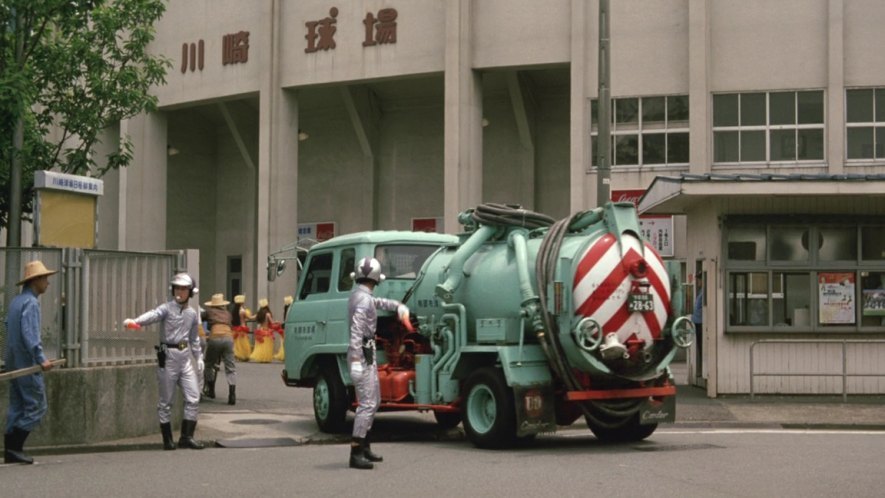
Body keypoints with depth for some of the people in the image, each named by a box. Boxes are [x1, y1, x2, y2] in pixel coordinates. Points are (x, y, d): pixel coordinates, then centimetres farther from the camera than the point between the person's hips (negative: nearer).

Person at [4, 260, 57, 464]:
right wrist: (41, 359, -25)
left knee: (16, 407, 10)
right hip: (27, 363, -9)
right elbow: (29, 334, -23)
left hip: (14, 362, 9)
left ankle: (11, 451, 9)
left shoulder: (16, 301, 15)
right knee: (36, 406, -5)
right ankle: (14, 447, -8)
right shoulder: (30, 303, -14)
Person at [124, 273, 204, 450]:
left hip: (185, 356, 5)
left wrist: (199, 359, 20)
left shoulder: (192, 314, 11)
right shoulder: (167, 308, -6)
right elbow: (152, 315, -27)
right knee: (166, 401, 2)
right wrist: (135, 321, -46)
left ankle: (186, 436, 6)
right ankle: (167, 439, 9)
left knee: (193, 398, -1)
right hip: (168, 356, -5)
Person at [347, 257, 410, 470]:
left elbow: (379, 302, 34)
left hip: (367, 355, 11)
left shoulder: (359, 295, 12)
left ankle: (364, 447, 27)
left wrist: (399, 306, 24)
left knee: (374, 401, 19)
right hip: (363, 356, -11)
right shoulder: (363, 300, -18)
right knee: (367, 404, -13)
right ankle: (356, 454, -16)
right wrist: (356, 361, -31)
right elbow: (356, 332, -27)